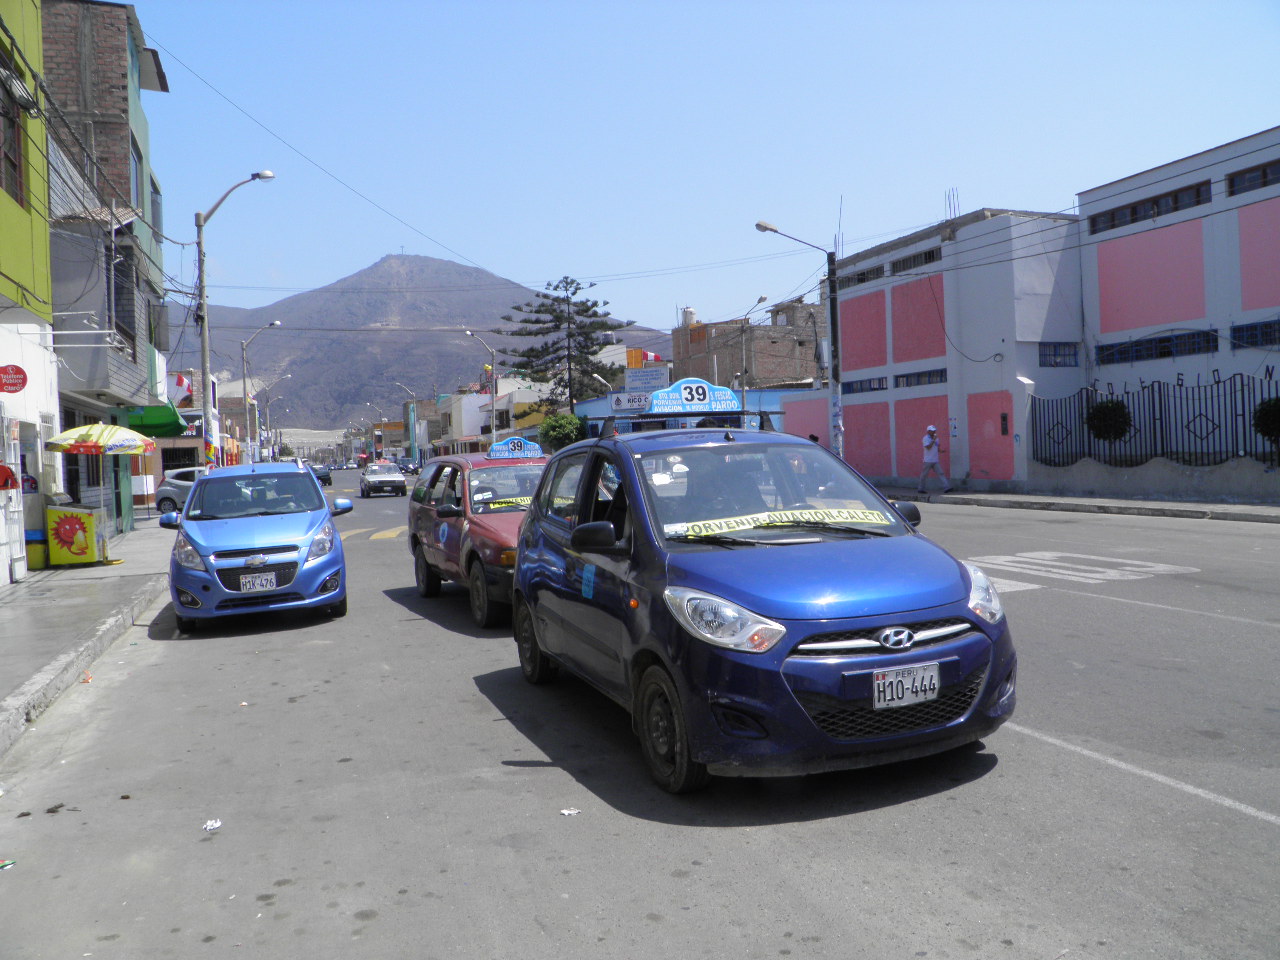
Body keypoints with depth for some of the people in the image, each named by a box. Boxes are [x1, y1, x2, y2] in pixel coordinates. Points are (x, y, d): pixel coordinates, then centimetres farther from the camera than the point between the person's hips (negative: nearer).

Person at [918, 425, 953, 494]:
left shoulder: (936, 439, 13)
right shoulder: (925, 438, -8)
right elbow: (928, 447, -21)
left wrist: (940, 451, 0)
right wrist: (933, 440, -21)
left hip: (935, 461, 6)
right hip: (928, 461, -6)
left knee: (941, 473, -5)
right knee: (924, 475, 2)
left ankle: (946, 487, -13)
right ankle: (920, 489, 15)